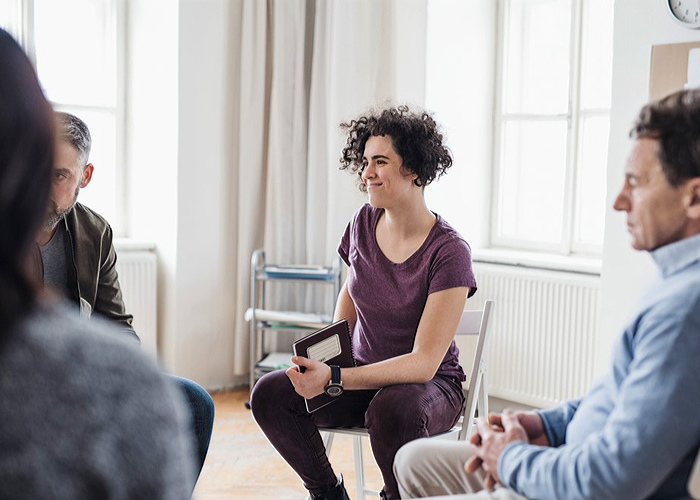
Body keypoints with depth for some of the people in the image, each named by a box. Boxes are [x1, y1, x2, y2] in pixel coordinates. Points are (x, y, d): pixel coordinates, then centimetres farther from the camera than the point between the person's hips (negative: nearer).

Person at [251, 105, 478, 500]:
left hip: (432, 385, -5)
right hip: (364, 376, 5)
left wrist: (334, 378, -32)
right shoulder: (364, 223, -1)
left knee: (393, 409, -39)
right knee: (270, 394, -17)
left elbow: (424, 363, -23)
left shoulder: (449, 252, -19)